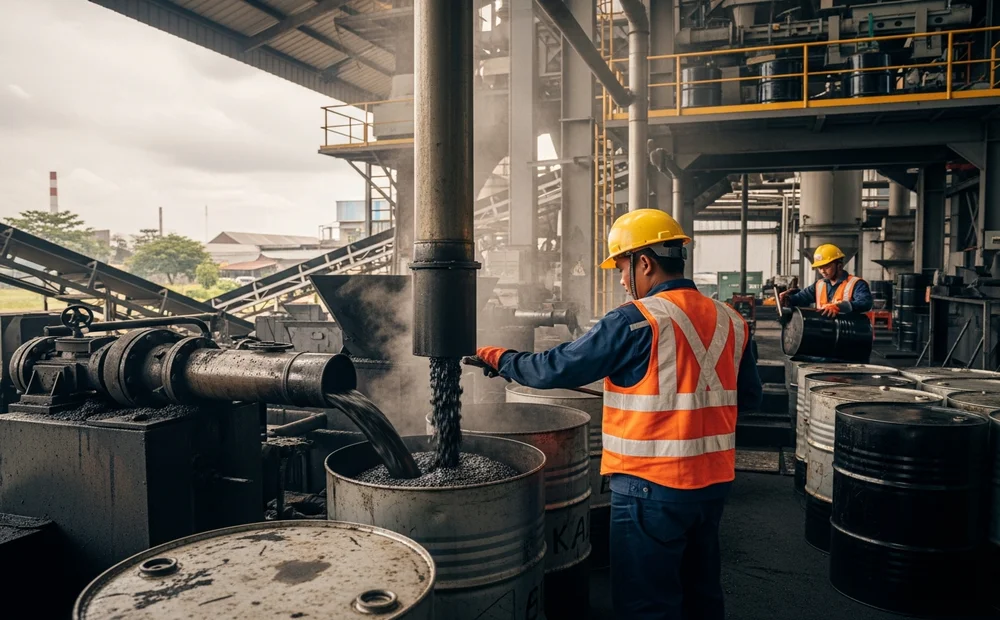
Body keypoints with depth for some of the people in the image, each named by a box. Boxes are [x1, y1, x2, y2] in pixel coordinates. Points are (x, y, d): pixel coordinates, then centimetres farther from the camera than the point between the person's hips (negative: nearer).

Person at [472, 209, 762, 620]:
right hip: (714, 480, 7)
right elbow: (749, 397, 11)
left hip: (653, 487, -7)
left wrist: (500, 359, 2)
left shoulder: (635, 321, -17)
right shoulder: (730, 320, 2)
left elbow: (557, 369, -13)